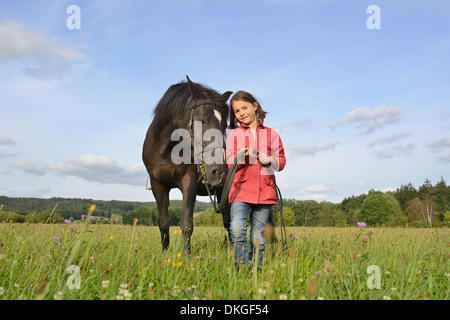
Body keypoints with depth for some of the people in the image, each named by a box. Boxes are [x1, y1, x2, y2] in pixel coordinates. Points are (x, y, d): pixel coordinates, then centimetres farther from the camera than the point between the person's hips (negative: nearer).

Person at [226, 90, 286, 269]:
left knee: (258, 237, 4)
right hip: (240, 188, -1)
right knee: (237, 229, -19)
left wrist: (270, 160, -9)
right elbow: (230, 163, 5)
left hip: (264, 190, 1)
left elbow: (281, 161, 12)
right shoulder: (234, 134, 11)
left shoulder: (271, 134, 12)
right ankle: (243, 267, -11)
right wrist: (241, 156, -16)